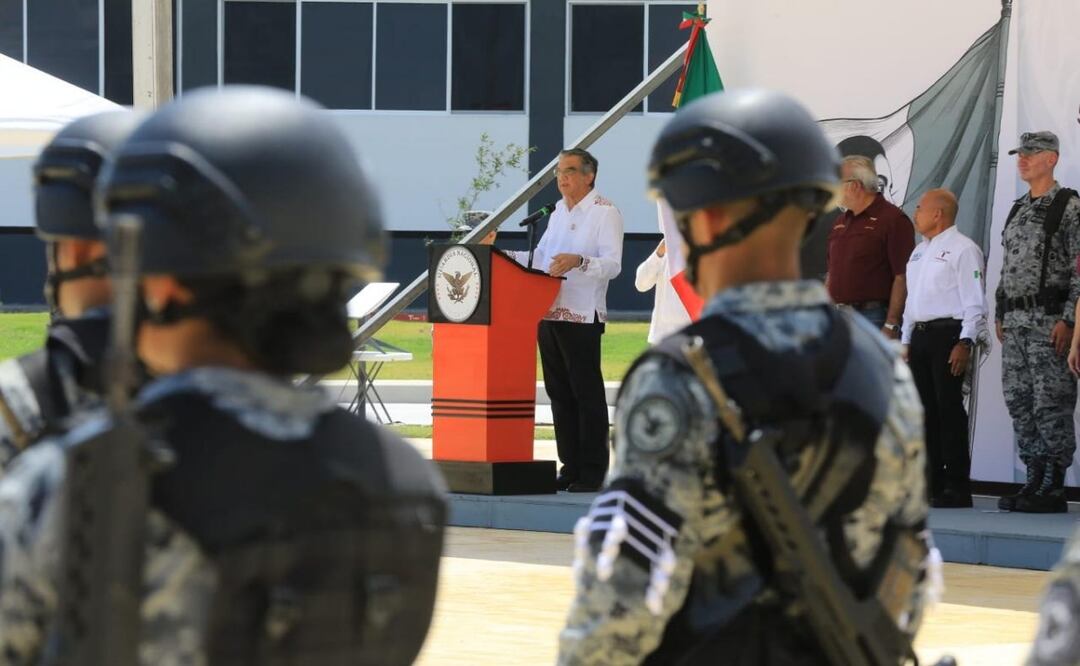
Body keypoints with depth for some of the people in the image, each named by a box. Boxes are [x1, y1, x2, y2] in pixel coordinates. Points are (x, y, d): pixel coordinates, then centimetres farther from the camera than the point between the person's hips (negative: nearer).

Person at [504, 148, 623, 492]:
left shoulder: (604, 212, -6)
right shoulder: (559, 211, 18)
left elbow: (612, 264, -15)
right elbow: (541, 257, 23)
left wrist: (578, 261, -31)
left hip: (583, 316, -8)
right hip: (549, 313, 8)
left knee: (587, 393, -4)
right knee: (559, 392, 9)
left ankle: (592, 472, -2)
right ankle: (570, 467, 14)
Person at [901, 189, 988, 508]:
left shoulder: (962, 249, -7)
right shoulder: (919, 252, 20)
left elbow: (974, 301, -13)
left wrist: (965, 343, -20)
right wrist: (906, 342, 19)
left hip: (948, 334, -9)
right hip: (920, 335, 9)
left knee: (949, 409, -9)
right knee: (927, 411, 8)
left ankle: (957, 488, -8)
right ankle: (933, 483, 12)